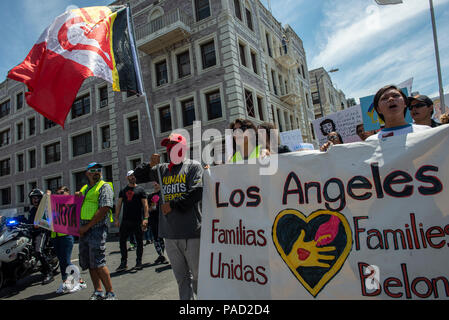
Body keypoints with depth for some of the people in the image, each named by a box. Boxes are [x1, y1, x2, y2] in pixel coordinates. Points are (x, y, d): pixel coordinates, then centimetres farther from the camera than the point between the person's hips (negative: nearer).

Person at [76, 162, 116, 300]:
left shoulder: (105, 187, -4)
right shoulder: (84, 189, 20)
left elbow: (104, 209, -15)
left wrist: (87, 227, -13)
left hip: (97, 228, -8)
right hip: (83, 230, 8)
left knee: (98, 263, -11)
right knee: (88, 263, 10)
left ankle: (110, 293, -1)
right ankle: (98, 292, 20)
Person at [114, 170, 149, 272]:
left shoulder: (140, 189, 3)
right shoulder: (123, 191, 14)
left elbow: (145, 205, -3)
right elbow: (118, 205, 12)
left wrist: (145, 218, -13)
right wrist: (116, 219, 2)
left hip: (137, 221, -3)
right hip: (125, 220, 3)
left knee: (139, 242, 4)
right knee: (122, 241, 3)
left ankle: (138, 262, 15)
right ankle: (123, 263, 15)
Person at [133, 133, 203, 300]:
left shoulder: (194, 166, 0)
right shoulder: (161, 169, 15)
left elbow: (197, 192, -13)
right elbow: (137, 177, 20)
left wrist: (172, 205, -11)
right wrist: (150, 165, 1)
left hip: (191, 231, -5)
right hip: (169, 232, 5)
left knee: (198, 275, 4)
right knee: (182, 277, 16)